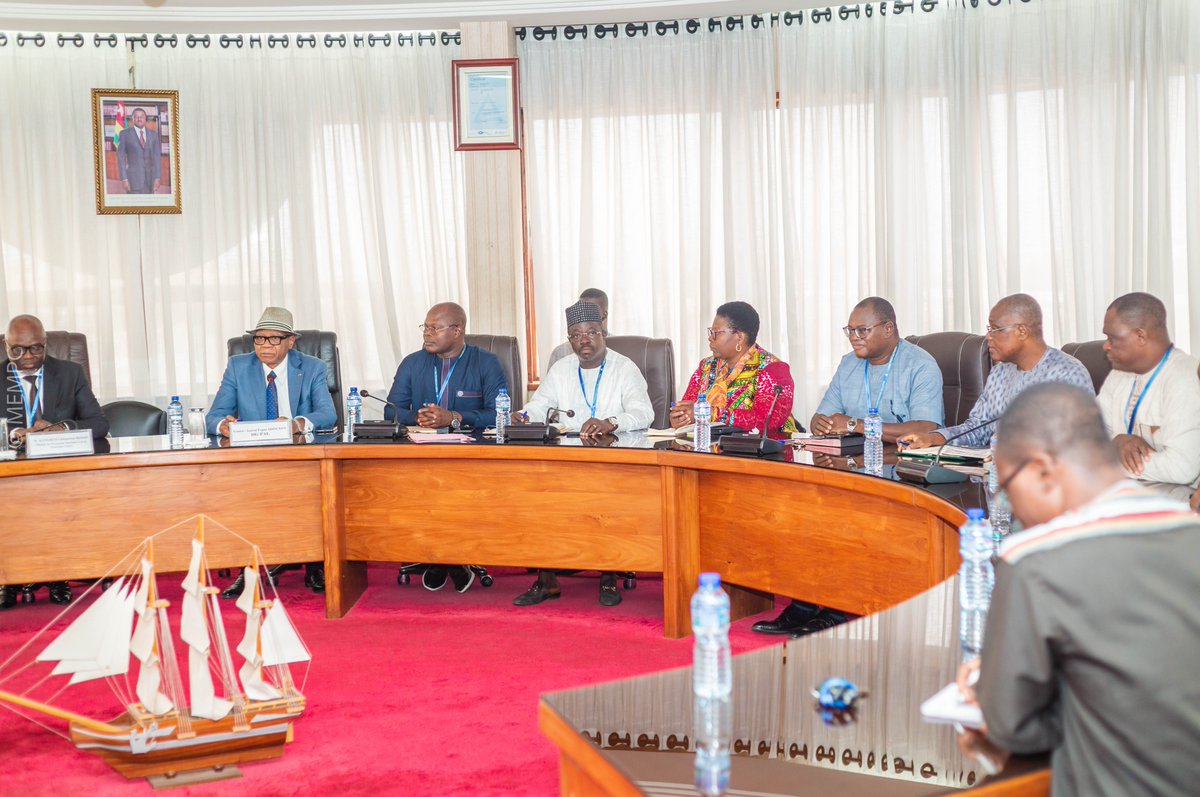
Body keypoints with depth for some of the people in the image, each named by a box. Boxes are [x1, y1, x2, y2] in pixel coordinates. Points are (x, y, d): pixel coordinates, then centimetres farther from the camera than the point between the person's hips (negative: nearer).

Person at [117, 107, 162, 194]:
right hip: (134, 177, -3)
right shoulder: (125, 134, 1)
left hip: (151, 177, 3)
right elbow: (121, 158, -1)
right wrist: (124, 178, -9)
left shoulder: (153, 135, 9)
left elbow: (157, 157, 9)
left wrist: (158, 178, 0)